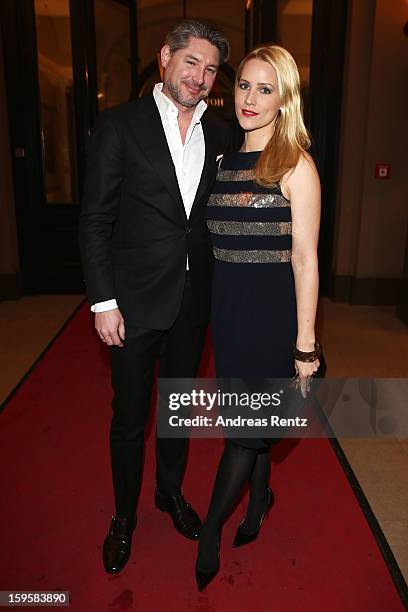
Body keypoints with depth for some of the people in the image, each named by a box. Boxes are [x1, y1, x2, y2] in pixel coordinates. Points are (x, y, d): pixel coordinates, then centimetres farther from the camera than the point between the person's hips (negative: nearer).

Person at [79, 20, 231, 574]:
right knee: (129, 417, 10)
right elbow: (95, 219, -8)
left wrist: (219, 288, 1)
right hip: (135, 300, -3)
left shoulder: (218, 133, 6)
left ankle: (171, 492, 43)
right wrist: (103, 301, -13)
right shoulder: (120, 124, -7)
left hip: (194, 299, 4)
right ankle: (124, 514, 34)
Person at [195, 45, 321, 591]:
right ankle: (258, 499, 43)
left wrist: (305, 343, -13)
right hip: (229, 304, 6)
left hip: (272, 308, -5)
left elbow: (305, 259, -12)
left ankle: (210, 529, 25)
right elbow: (219, 240, 12)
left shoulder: (296, 166, -10)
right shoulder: (224, 160, 8)